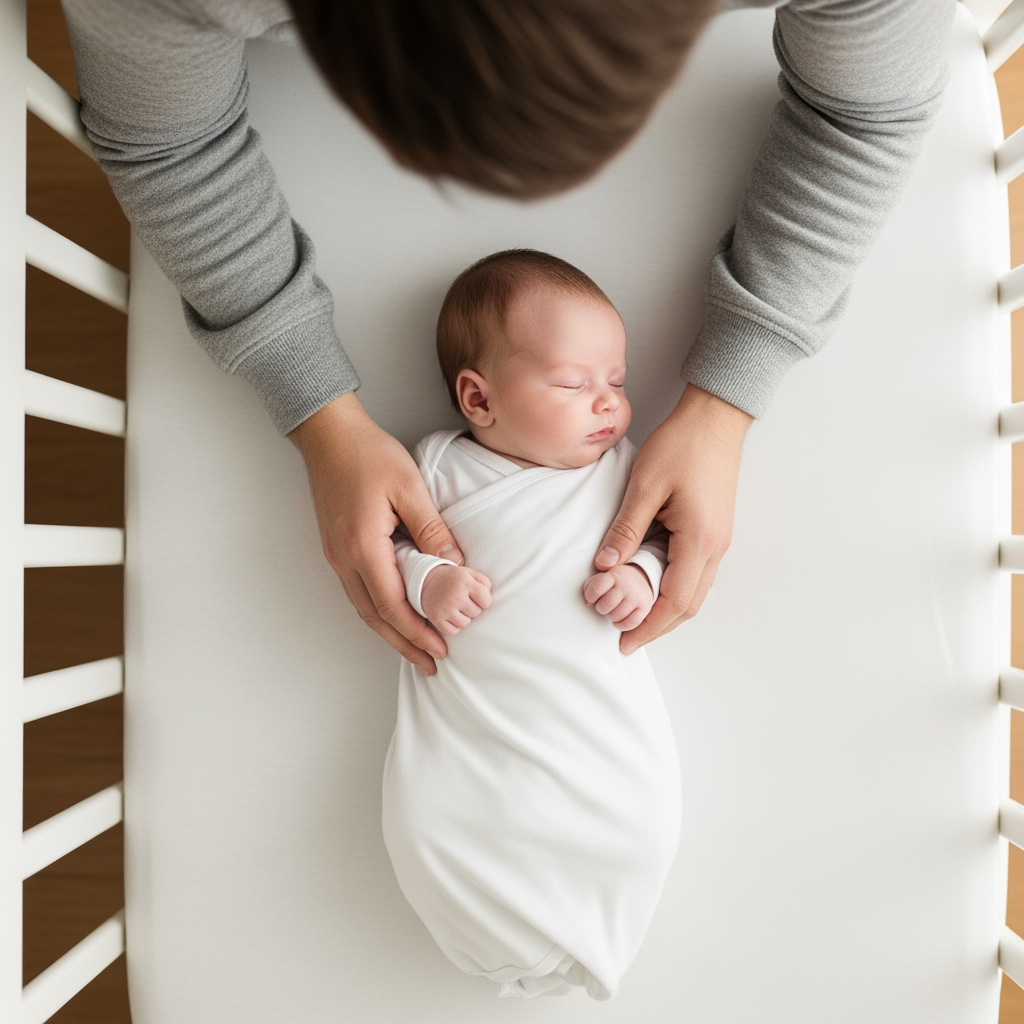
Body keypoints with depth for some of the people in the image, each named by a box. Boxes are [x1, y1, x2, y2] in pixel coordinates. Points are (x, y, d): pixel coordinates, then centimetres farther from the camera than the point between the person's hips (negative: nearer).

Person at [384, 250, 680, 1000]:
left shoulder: (620, 463, 6)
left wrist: (641, 574, -10)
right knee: (425, 826, -10)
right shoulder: (440, 464, 1)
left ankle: (591, 947, 24)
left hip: (598, 699, 1)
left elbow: (655, 535, 13)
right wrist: (427, 580, -15)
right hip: (470, 708, 0)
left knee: (643, 827, -9)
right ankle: (519, 946, 20)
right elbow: (390, 542, 6)